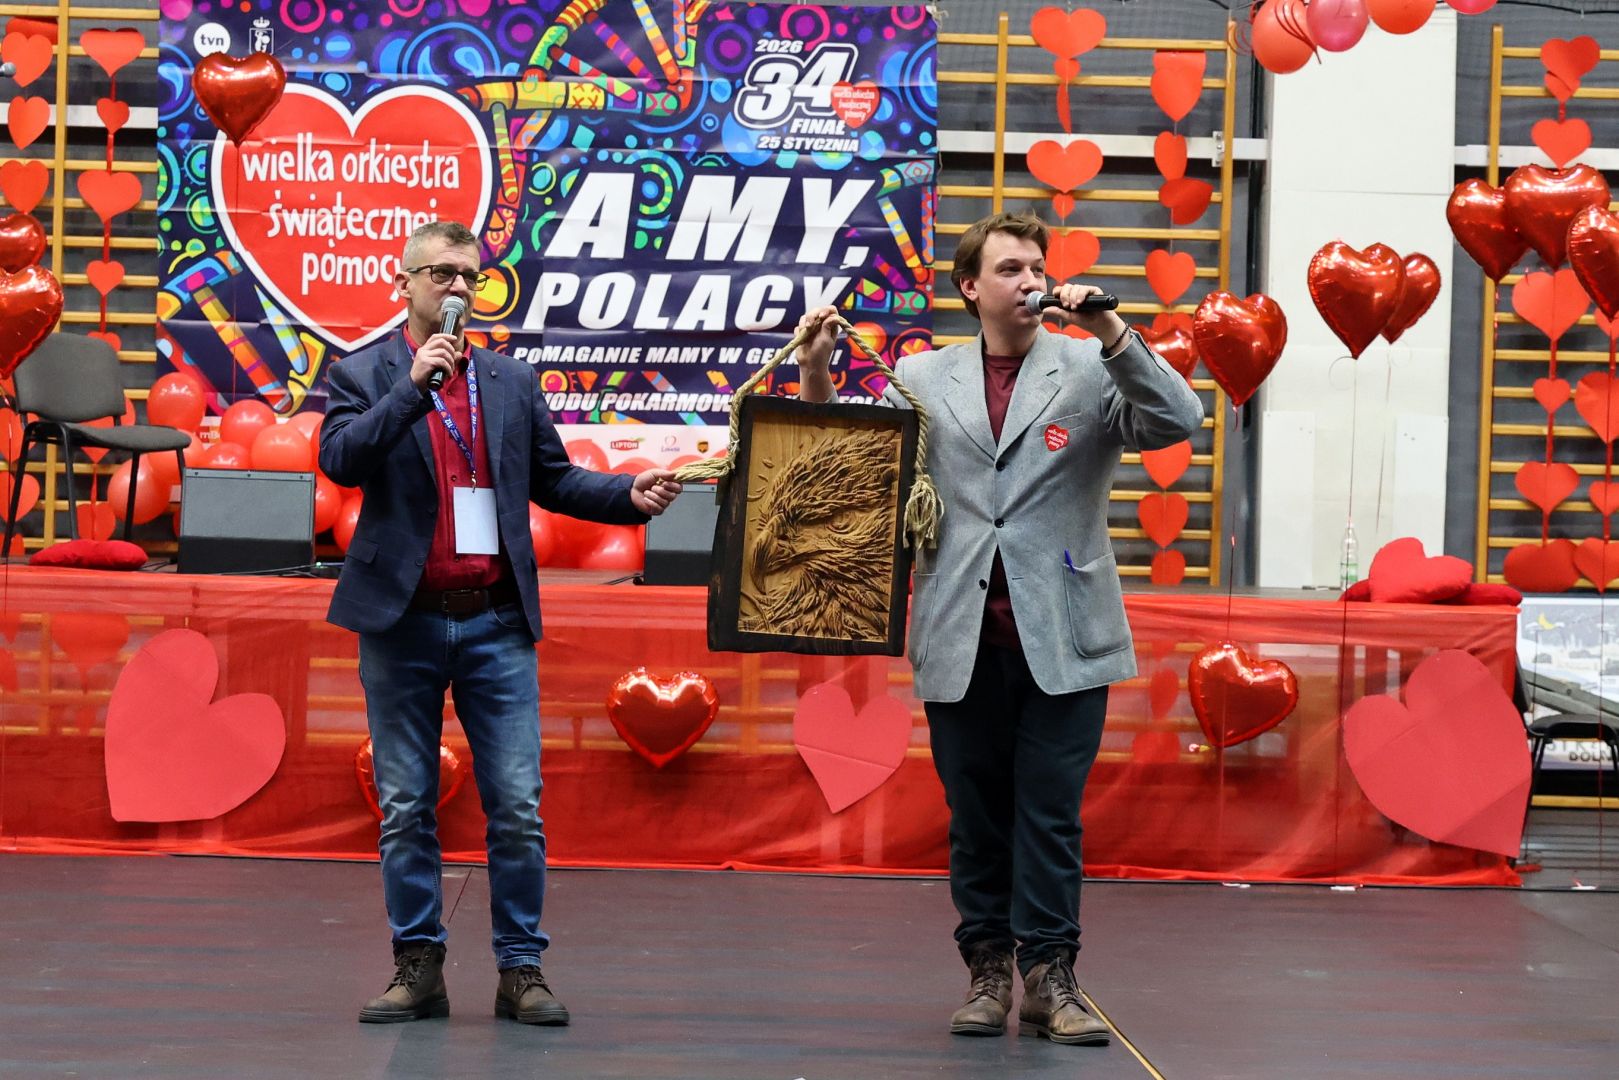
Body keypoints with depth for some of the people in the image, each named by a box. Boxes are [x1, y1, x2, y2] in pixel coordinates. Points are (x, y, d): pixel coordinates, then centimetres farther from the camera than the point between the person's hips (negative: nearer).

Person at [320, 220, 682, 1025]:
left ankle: (521, 969, 6)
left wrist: (630, 496, -1)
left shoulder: (512, 381, 12)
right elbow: (340, 460, -13)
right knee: (406, 808, 4)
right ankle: (418, 968, 12)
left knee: (517, 808, -1)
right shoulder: (363, 376, 3)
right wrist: (413, 384, -19)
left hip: (496, 624, 2)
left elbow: (552, 476, 14)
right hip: (404, 622, -2)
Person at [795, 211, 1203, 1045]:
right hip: (963, 639, 2)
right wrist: (817, 376, -4)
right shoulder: (923, 379, 10)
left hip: (1059, 638, -2)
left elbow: (1178, 422, -10)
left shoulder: (1089, 369, 4)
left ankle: (1048, 977, 4)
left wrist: (1110, 332, -18)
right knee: (976, 815, 7)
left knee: (1050, 815, -1)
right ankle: (987, 971, 16)